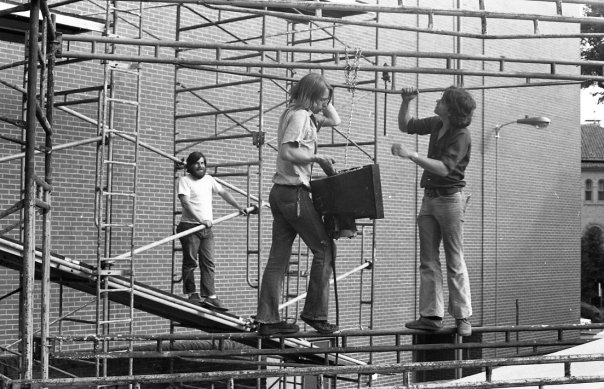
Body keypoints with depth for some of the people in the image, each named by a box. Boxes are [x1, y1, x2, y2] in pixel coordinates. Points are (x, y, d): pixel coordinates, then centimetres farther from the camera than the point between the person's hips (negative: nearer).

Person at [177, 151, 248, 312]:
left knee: (208, 263, 0)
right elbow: (185, 202, -15)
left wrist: (239, 207, 14)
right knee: (190, 262, -1)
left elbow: (223, 193, 22)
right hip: (190, 226, -6)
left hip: (207, 228, 6)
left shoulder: (208, 179, 16)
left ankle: (209, 297, -1)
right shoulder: (184, 180, -4)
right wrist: (200, 220, -25)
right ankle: (192, 294, 7)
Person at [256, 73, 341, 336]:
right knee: (324, 249, 1)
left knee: (278, 257, 7)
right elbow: (287, 152, -23)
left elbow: (334, 120, 29)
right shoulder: (299, 115, -12)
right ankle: (314, 313, 5)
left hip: (280, 193, 10)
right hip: (294, 192, -10)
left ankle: (267, 320, 8)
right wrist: (317, 157, -14)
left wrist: (323, 103, 18)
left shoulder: (305, 114, 18)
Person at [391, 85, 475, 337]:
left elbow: (444, 168, -26)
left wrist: (411, 155, -32)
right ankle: (431, 316, 6)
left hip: (450, 199, -7)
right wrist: (406, 102, 2)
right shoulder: (436, 124, 7)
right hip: (429, 198, 7)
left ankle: (462, 317, 7)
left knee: (454, 262, -1)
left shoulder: (461, 136, -15)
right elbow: (405, 126, 20)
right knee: (428, 260, 4)